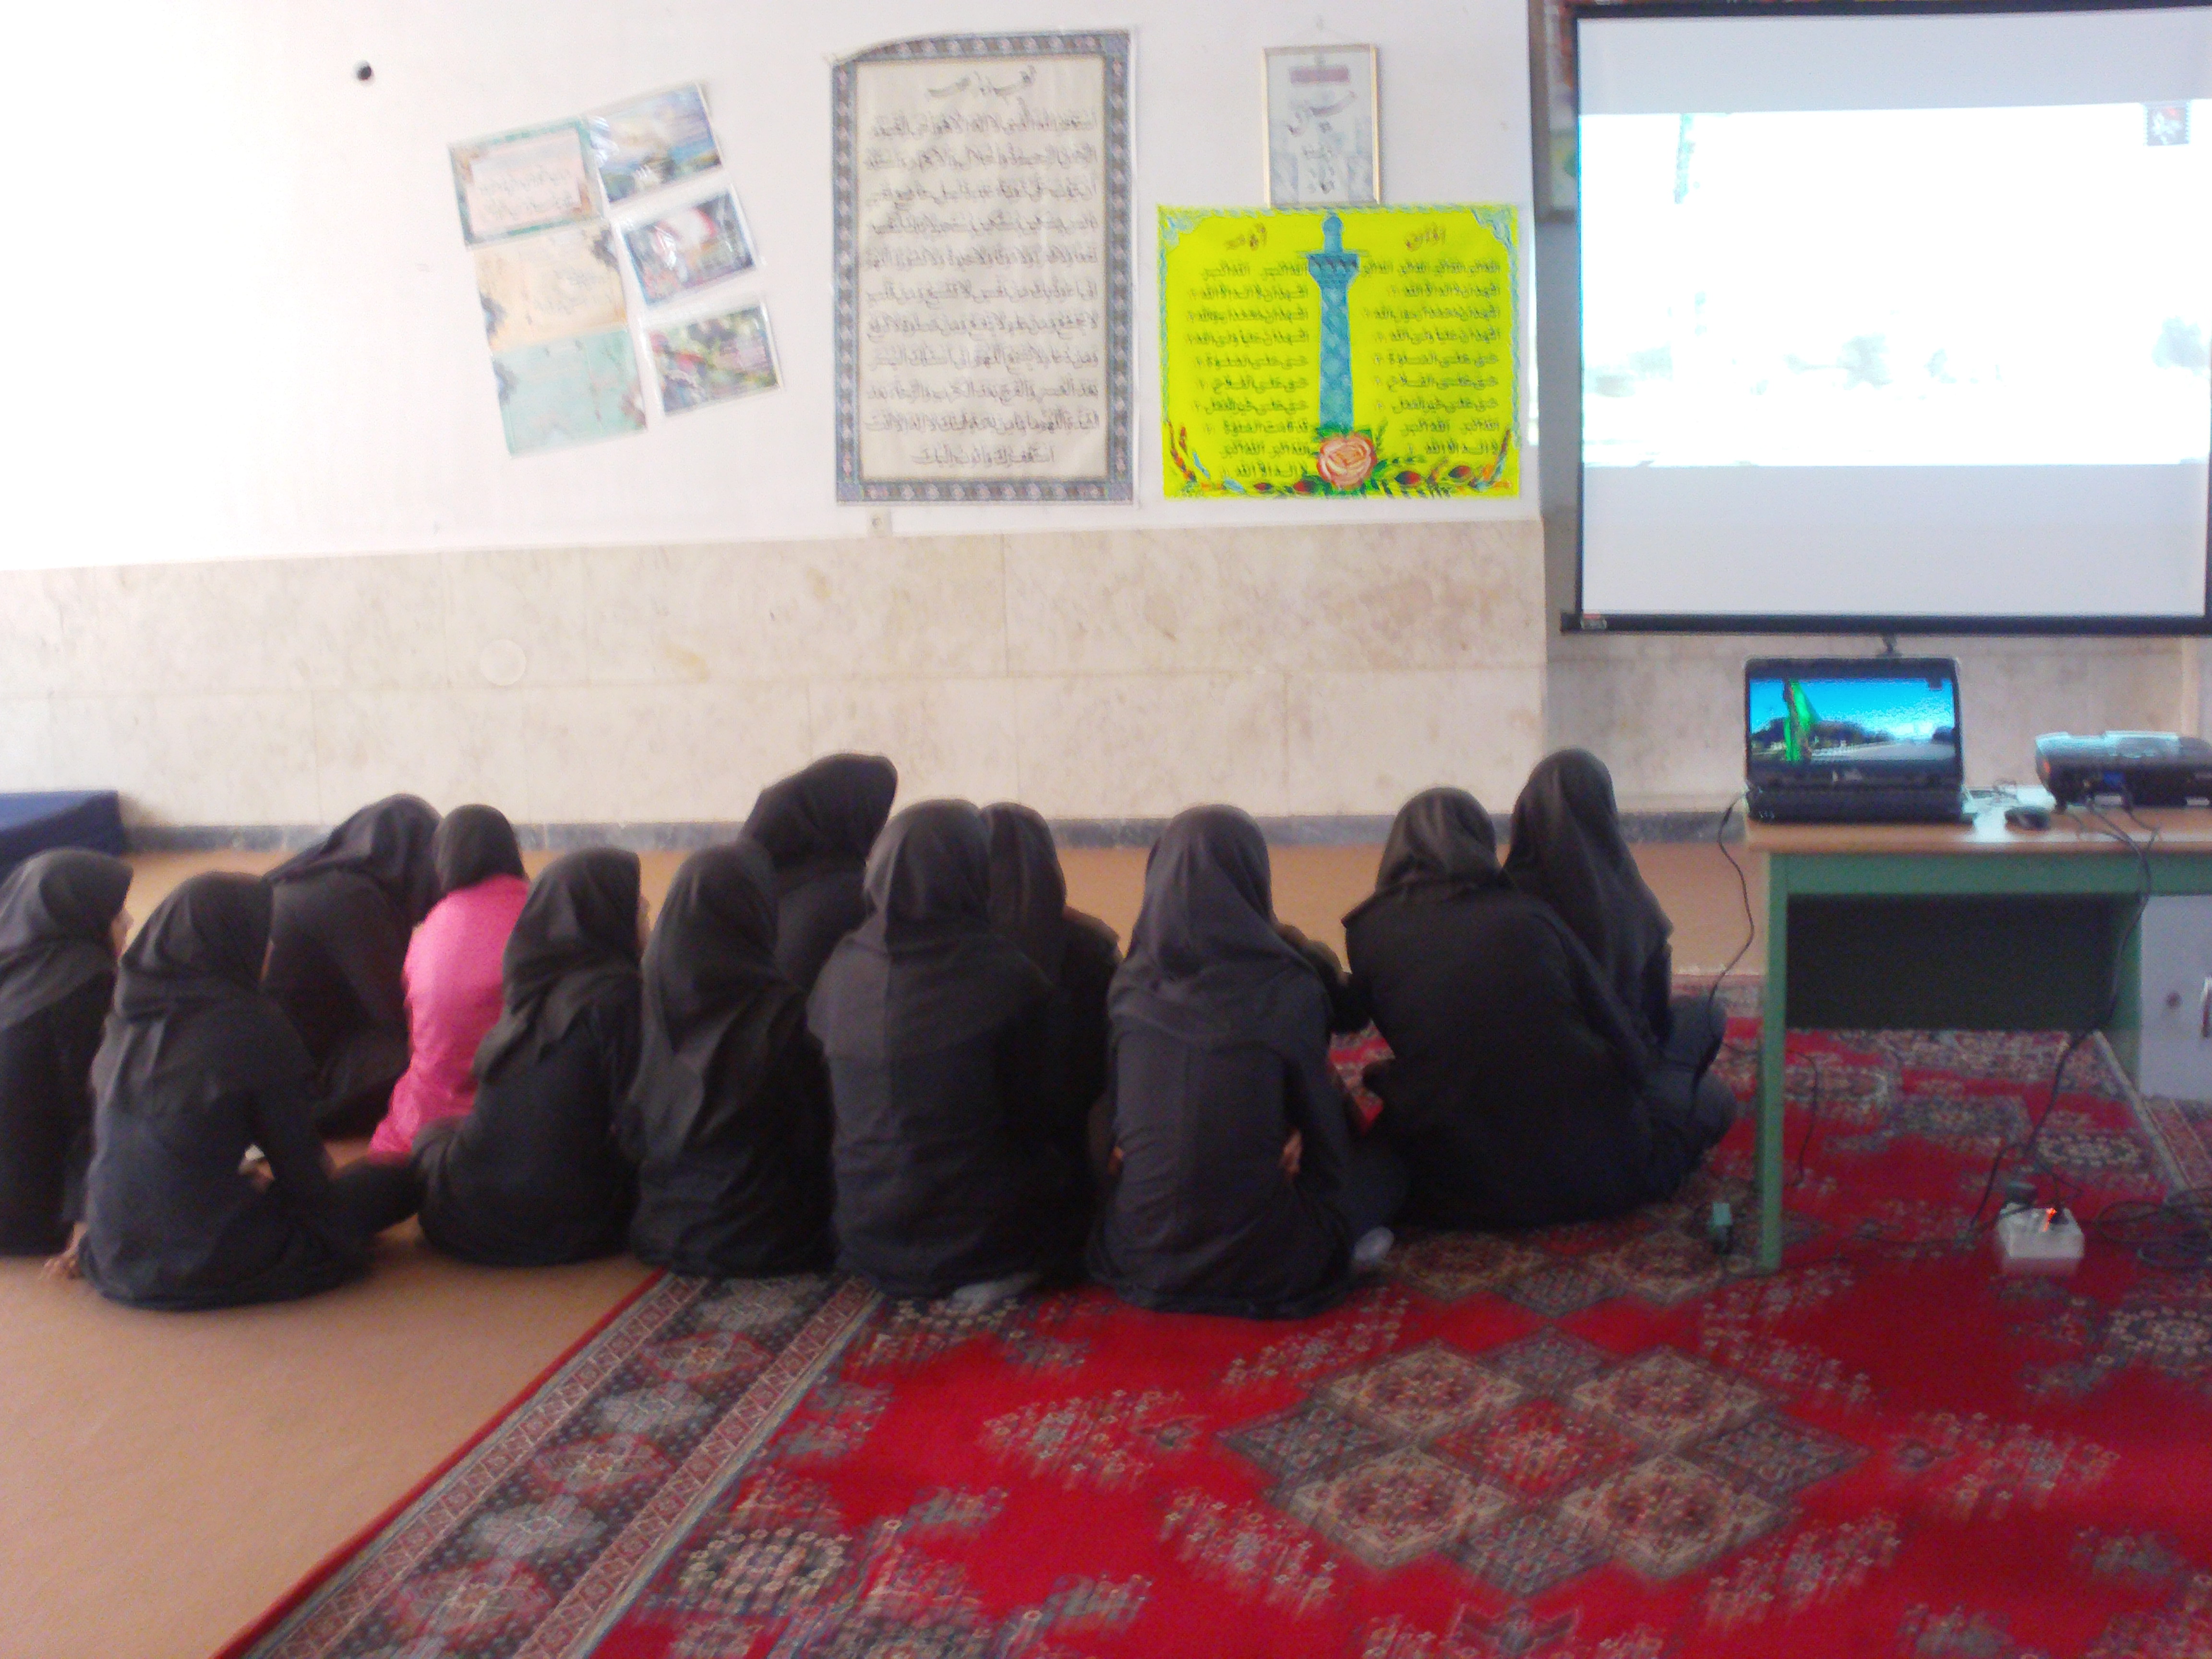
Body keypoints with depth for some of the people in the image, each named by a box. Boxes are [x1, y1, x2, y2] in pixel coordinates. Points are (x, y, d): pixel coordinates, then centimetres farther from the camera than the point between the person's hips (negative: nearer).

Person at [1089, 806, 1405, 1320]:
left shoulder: (1130, 985, -1)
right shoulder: (1288, 987, -12)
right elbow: (1321, 1128, 0)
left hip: (1138, 1255, 4)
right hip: (1263, 1266, -4)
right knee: (1384, 1163, 22)